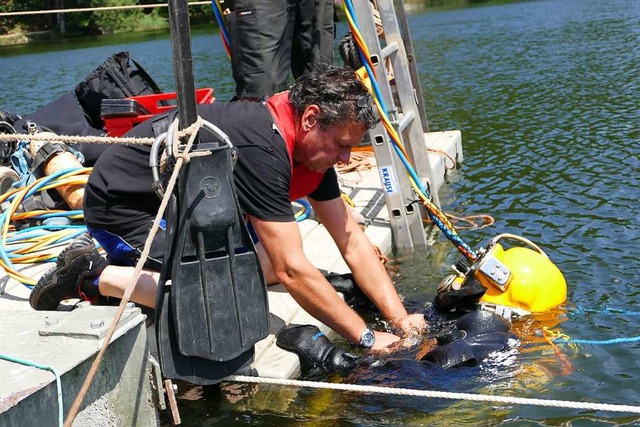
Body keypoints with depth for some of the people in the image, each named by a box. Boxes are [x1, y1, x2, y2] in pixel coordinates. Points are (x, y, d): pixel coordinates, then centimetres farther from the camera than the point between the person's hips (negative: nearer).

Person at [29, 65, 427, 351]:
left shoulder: (311, 144, -5)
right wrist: (367, 337, -24)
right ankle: (95, 276, -11)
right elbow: (292, 270, -32)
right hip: (122, 206, -9)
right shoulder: (261, 149, -33)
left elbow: (352, 240, -3)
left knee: (267, 265, -1)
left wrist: (400, 319, -11)